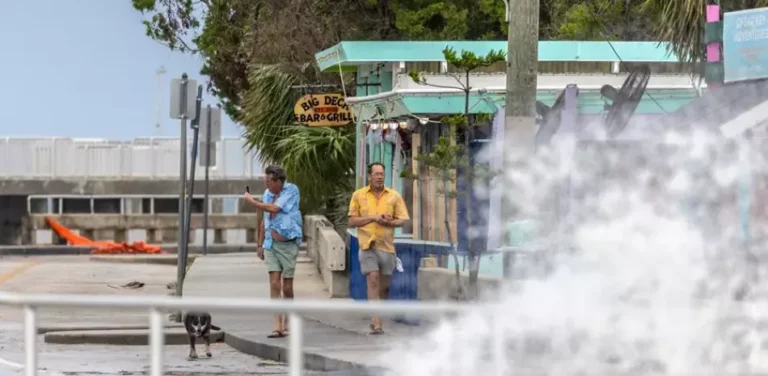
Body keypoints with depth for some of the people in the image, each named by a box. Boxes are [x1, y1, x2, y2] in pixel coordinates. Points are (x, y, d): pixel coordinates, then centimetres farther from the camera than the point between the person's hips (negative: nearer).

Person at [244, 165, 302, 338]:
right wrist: (260, 244, 19)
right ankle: (277, 326, -9)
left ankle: (286, 323, 17)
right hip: (271, 244, 4)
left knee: (287, 287, 2)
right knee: (274, 284, -6)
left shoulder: (291, 190, -7)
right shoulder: (268, 193, 10)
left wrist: (253, 202, -6)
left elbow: (274, 208, -18)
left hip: (288, 244, -4)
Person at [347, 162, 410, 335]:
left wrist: (387, 222, -16)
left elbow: (402, 220, 4)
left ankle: (376, 318, 28)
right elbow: (351, 221, 2)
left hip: (387, 246, 2)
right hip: (367, 244, -2)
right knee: (373, 281, -15)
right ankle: (376, 323, -20)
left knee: (384, 285, 9)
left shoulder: (394, 196, 6)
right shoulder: (358, 195, 4)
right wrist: (372, 217, -11)